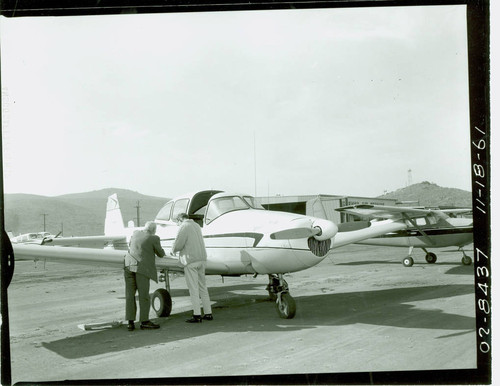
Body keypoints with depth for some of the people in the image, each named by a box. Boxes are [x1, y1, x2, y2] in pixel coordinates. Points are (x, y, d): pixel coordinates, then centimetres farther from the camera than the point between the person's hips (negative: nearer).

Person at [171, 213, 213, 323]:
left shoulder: (184, 227, -7)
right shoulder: (196, 226, 18)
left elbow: (178, 244, -15)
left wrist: (173, 251, 6)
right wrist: (177, 248, 26)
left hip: (191, 260, -8)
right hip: (201, 259, 8)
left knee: (193, 288, -4)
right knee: (202, 287, 12)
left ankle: (197, 315, -3)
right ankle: (208, 313, 13)